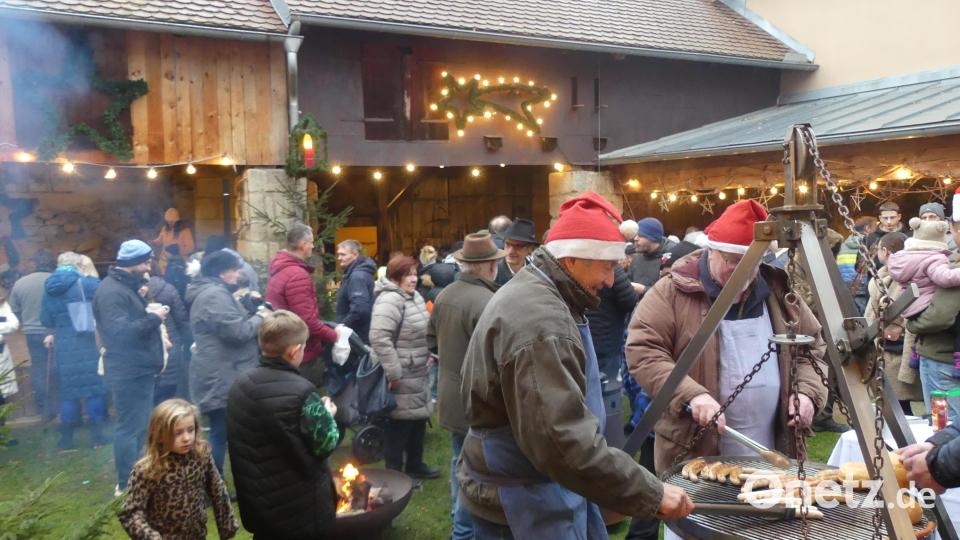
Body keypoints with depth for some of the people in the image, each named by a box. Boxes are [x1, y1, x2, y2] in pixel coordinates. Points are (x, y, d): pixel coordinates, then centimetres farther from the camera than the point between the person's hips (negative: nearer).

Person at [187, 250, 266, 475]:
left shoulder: (209, 292, 18)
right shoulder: (215, 295, -17)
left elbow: (232, 323, 22)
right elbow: (237, 332, -23)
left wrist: (252, 314, 7)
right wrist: (259, 318, -8)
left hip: (220, 376, 11)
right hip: (222, 378, -11)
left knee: (220, 433, 17)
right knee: (222, 434, -3)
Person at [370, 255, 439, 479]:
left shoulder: (414, 296, 11)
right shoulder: (390, 299, -21)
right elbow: (379, 338, -29)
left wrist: (427, 356, 16)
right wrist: (393, 373, -26)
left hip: (419, 374, 10)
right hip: (402, 377, -10)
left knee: (419, 419, 18)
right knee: (400, 424, 1)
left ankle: (415, 465, 34)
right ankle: (394, 472, 15)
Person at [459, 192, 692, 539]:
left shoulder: (533, 296, 8)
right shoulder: (539, 322, -28)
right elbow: (566, 443, -32)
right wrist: (652, 494, -24)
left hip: (541, 487, 10)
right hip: (524, 504, -10)